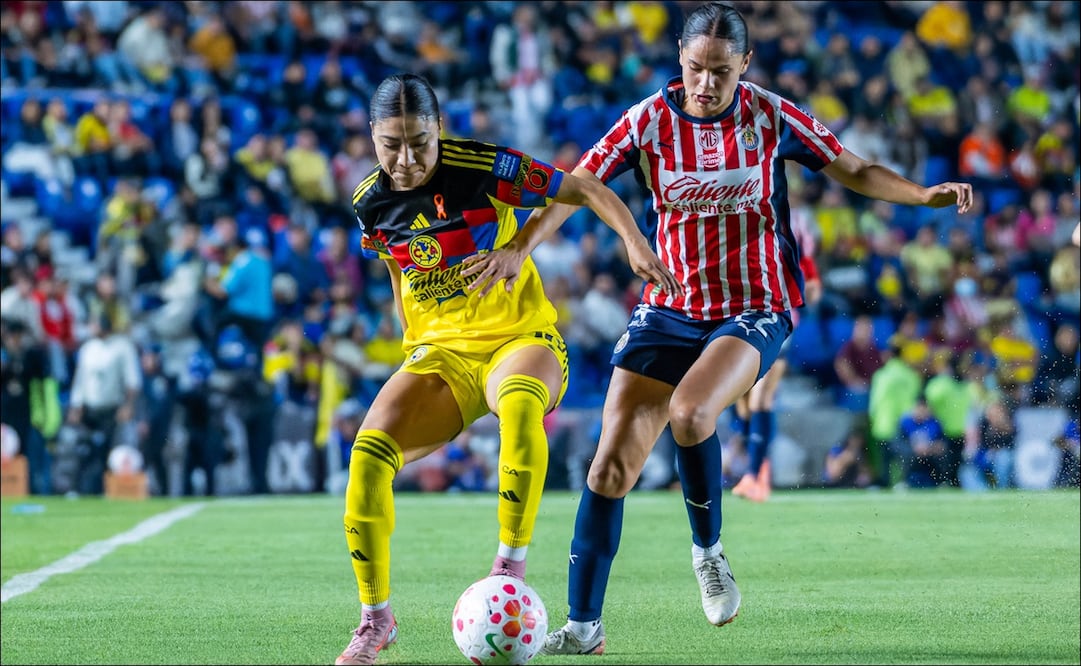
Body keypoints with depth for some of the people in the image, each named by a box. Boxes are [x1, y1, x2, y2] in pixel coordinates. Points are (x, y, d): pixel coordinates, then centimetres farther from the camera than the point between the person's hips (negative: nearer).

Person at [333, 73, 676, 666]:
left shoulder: (482, 168, -15)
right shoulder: (372, 202, -2)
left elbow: (585, 190, -7)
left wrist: (634, 240, -21)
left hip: (520, 338, -4)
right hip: (438, 351, 4)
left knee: (519, 401, -41)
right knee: (370, 450, -21)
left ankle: (511, 563, -35)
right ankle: (375, 618, -9)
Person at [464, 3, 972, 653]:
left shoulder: (771, 117, -6)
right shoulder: (648, 122, -5)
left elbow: (856, 172, 4)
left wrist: (925, 194, -12)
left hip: (755, 311, -2)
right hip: (670, 307, 2)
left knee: (689, 412, -32)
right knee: (612, 460, -8)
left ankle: (708, 549, -3)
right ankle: (584, 625, 3)